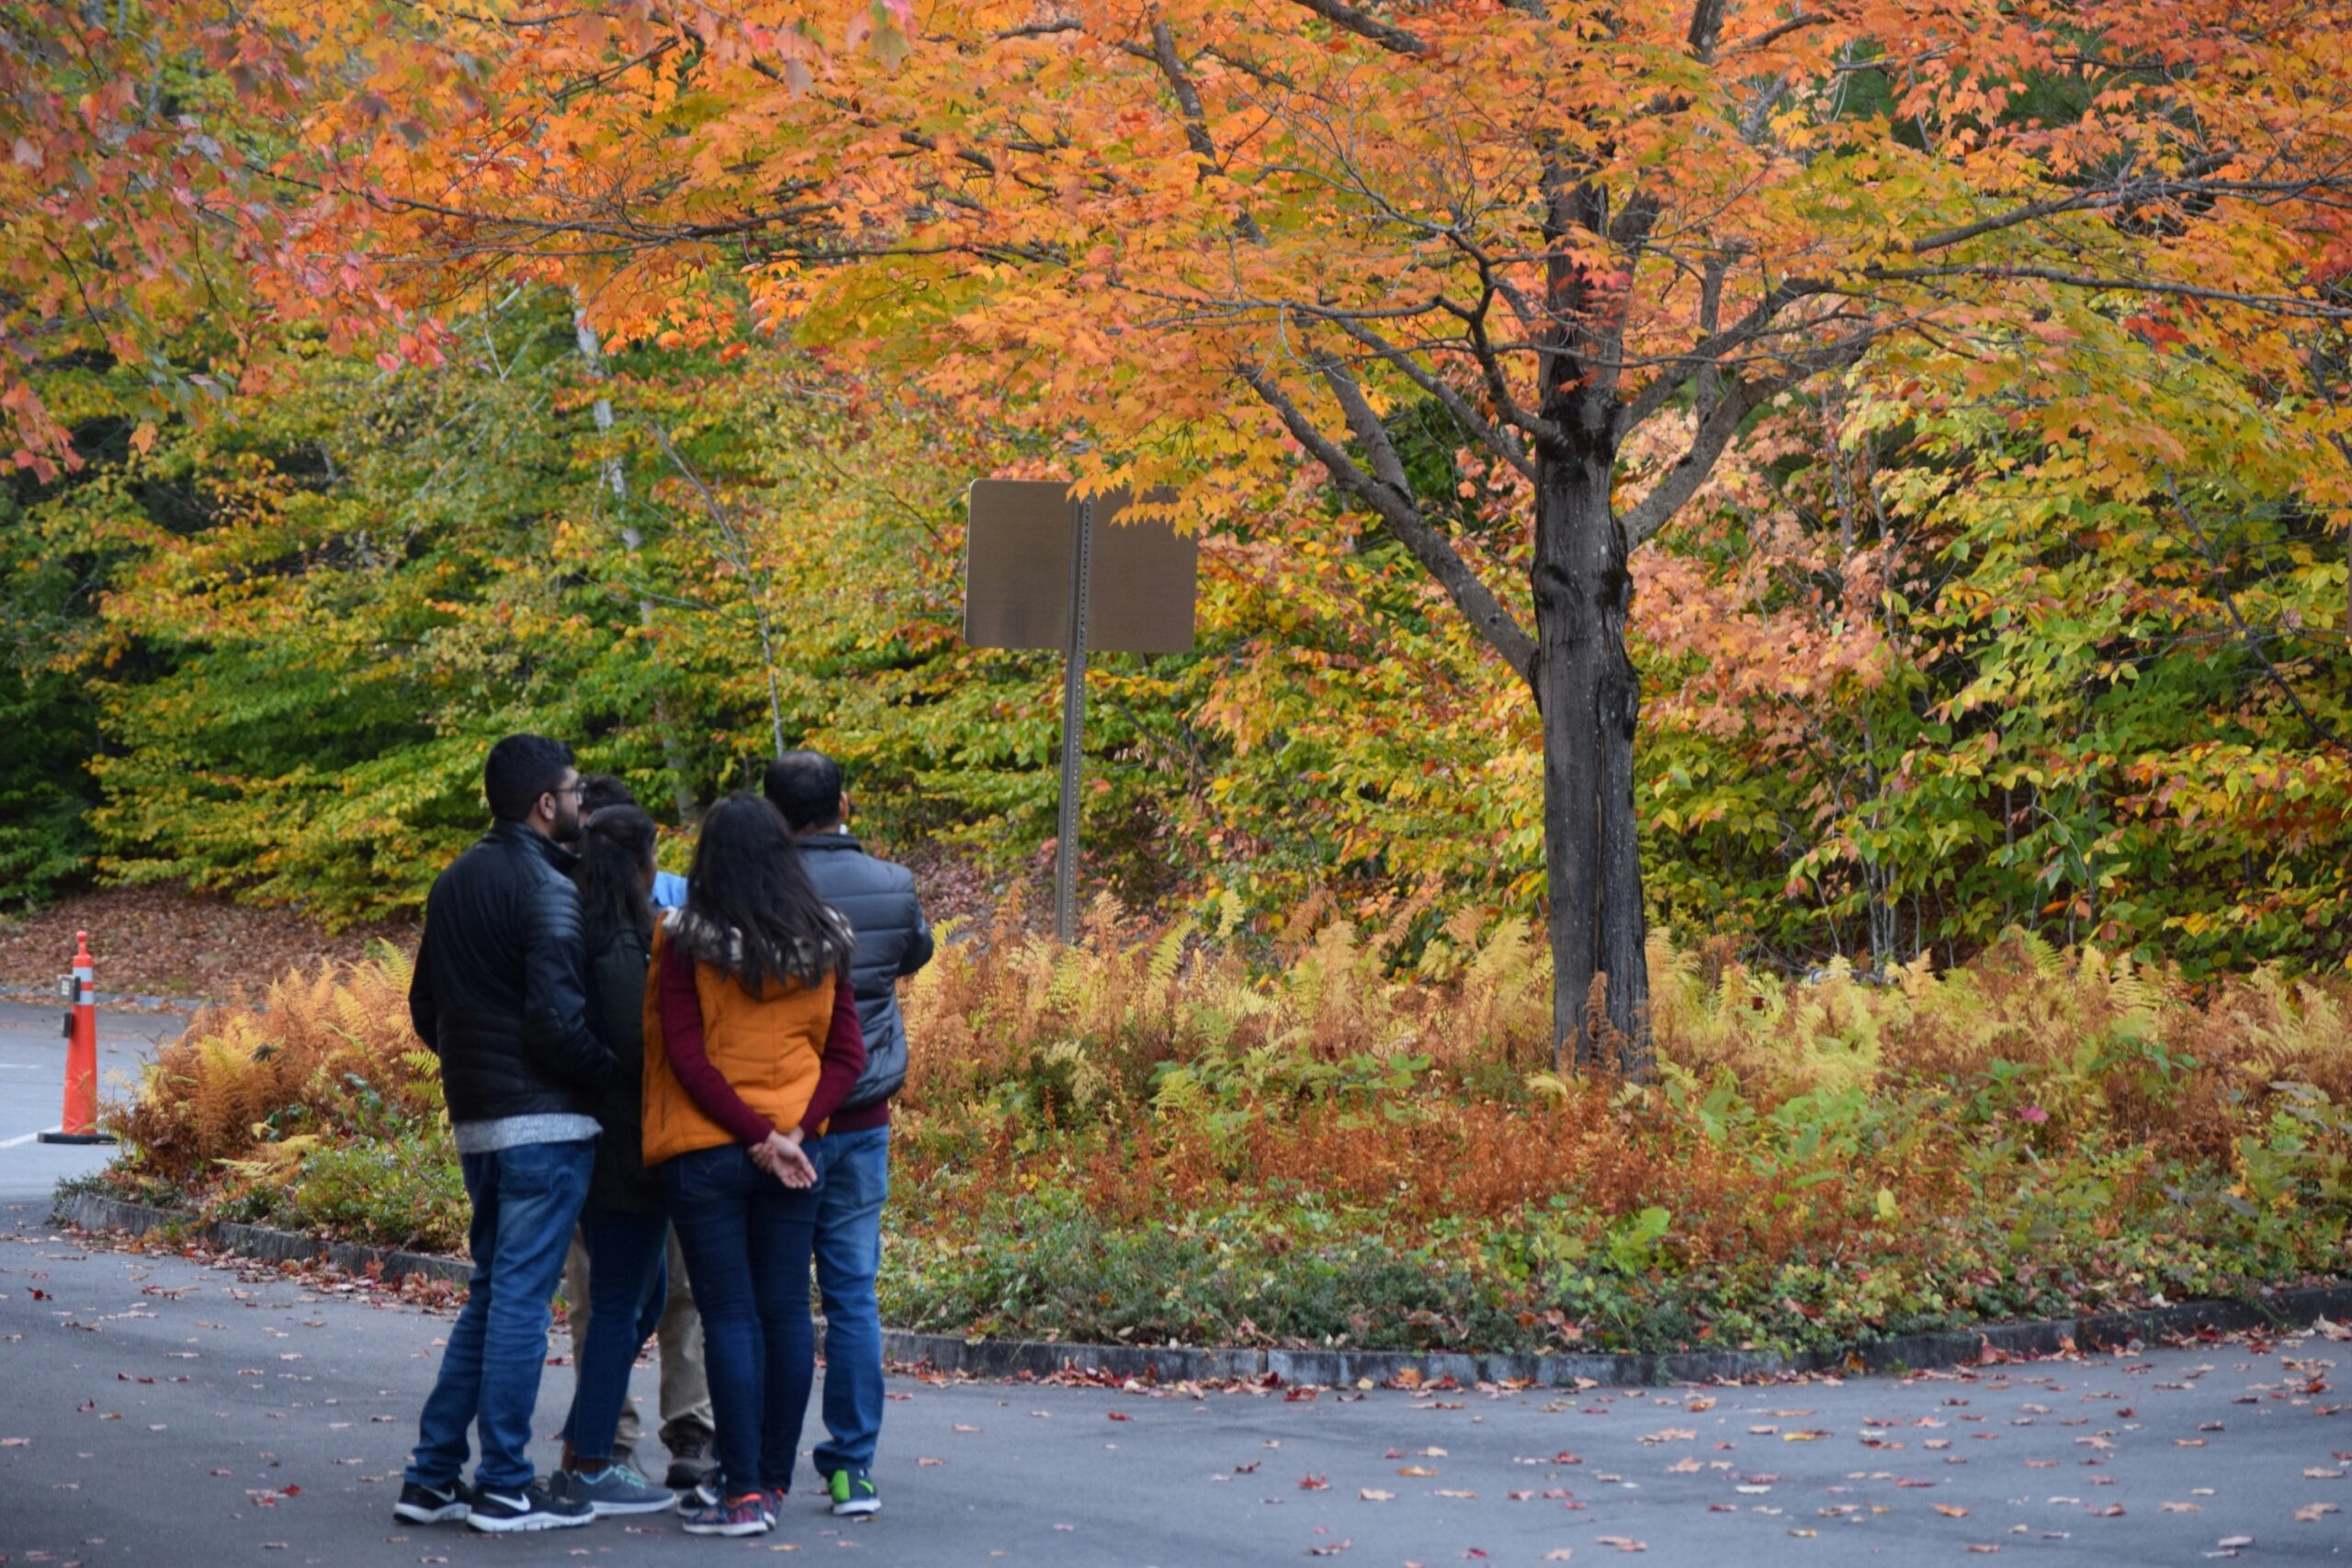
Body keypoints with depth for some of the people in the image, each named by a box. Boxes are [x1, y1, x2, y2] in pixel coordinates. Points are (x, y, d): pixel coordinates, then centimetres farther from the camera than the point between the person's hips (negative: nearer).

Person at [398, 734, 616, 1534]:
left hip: (475, 1119, 8)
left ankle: (434, 1474, 16)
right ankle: (504, 1488, 2)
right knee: (522, 1296, -3)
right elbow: (557, 1019, -21)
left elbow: (425, 1008, 18)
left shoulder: (455, 882, 13)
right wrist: (615, 1076, -7)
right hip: (543, 1122, -8)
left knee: (490, 1290, 16)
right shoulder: (546, 890, -14)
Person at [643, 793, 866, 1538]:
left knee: (729, 1316, -1)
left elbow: (688, 1058, -13)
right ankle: (774, 1479, 16)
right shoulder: (823, 942, 5)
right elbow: (847, 1055, 2)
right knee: (786, 1311, 10)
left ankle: (742, 1494, -1)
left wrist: (758, 1134, -12)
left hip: (706, 1153, -4)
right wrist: (792, 1128, -6)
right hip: (795, 1150, 4)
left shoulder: (686, 941, -8)